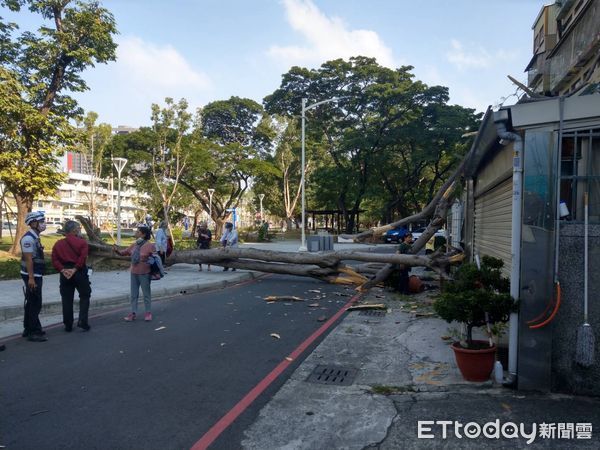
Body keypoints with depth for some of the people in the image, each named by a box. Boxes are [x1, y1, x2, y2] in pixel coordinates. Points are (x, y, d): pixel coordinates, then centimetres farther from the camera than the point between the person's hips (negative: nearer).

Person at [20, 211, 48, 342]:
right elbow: (28, 259, -21)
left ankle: (28, 329, 29)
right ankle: (34, 332, 3)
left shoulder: (35, 237, 13)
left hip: (36, 275, 10)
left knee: (31, 303, 18)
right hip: (32, 276, -10)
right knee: (35, 304, -4)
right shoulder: (28, 238, -17)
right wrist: (31, 278, -23)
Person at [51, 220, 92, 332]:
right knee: (84, 296, 10)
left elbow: (55, 260, -1)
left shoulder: (58, 244, 9)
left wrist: (62, 270, -7)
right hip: (80, 272, -4)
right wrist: (75, 269, -14)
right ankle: (82, 321, 0)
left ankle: (68, 326, 13)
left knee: (66, 299, 9)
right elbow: (83, 257, -17)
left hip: (65, 274, 4)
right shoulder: (82, 242, -4)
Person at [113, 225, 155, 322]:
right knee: (134, 294, 11)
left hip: (144, 273, -6)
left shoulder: (150, 245, -13)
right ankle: (133, 313, 20)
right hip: (134, 273, 6)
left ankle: (148, 313, 18)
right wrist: (117, 250, -5)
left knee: (146, 293, 6)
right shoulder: (134, 245, 6)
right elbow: (123, 253, 12)